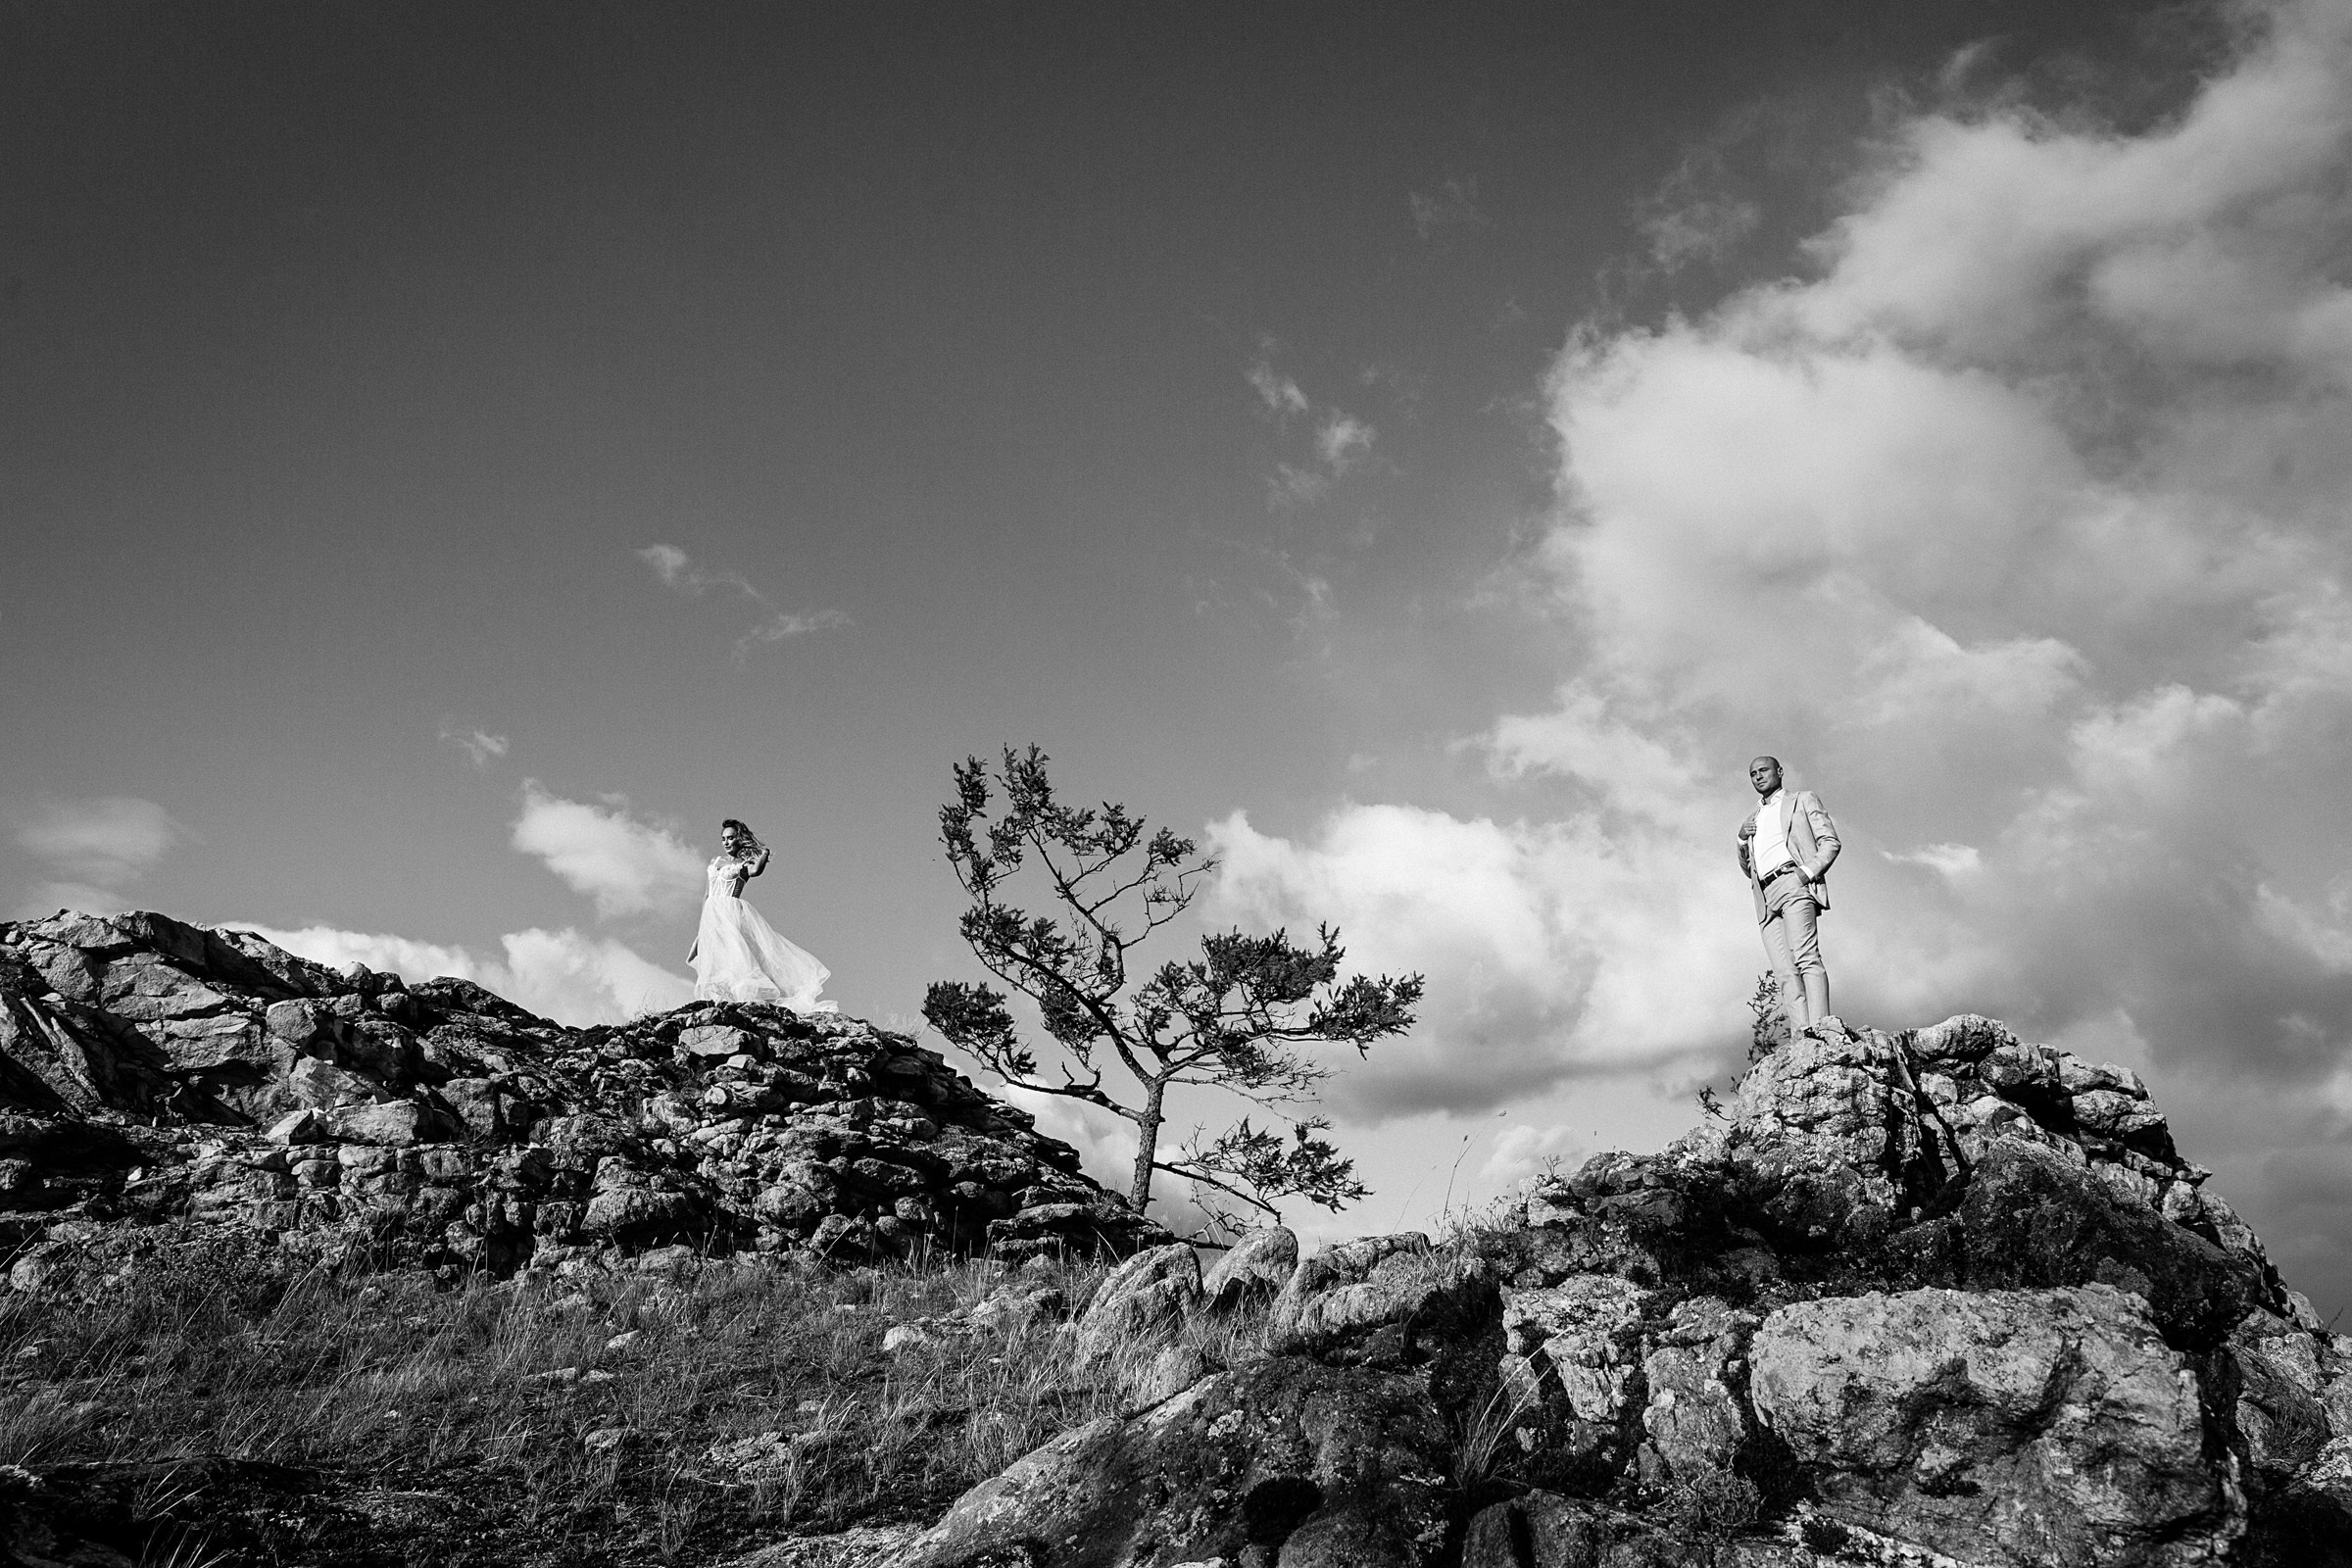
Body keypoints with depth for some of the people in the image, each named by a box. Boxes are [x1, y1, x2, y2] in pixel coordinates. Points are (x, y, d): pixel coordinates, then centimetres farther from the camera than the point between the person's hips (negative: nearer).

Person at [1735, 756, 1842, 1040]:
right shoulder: (1751, 820, 33)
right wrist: (1742, 840, 14)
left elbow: (1830, 842, 7)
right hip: (1765, 897, 5)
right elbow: (1747, 870, 34)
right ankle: (1803, 1032, -25)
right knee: (1785, 971, -12)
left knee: (1805, 957, -25)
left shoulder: (1803, 800, 19)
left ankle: (1820, 1024, -37)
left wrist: (1809, 871, -10)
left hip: (1793, 882, -5)